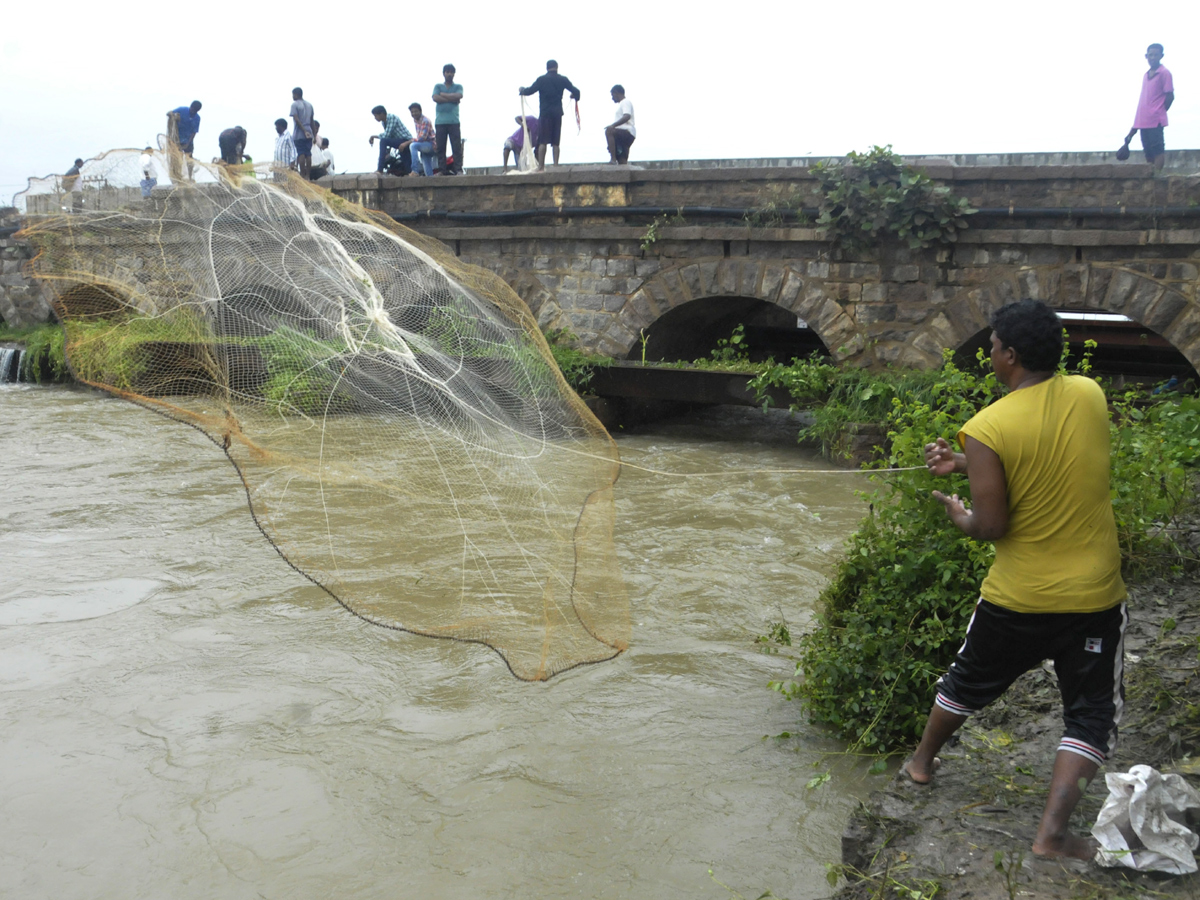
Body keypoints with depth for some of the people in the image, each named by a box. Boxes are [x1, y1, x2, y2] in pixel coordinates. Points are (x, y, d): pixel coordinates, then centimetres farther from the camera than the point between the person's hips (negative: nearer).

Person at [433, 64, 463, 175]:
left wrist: (443, 95, -1)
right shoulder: (438, 86, 16)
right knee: (440, 147, -3)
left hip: (454, 121, -1)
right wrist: (452, 99, -4)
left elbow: (458, 96, -6)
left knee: (457, 145, -8)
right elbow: (435, 98, -3)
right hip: (440, 121, 1)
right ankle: (442, 170, -1)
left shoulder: (458, 87, 15)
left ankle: (458, 169, -9)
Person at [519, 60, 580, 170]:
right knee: (555, 142, 6)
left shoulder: (542, 79, -3)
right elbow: (575, 91, 5)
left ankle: (540, 165, -8)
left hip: (545, 112, -3)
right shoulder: (563, 79, 5)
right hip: (557, 112, 3)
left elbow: (530, 91, -5)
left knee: (542, 141, -2)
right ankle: (556, 165, 1)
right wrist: (575, 96, 27)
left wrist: (522, 90, 15)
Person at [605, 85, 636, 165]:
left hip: (628, 132, -10)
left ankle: (613, 159, -37)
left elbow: (627, 117, -21)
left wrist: (613, 125, -31)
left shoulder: (625, 102, -2)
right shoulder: (622, 104, 30)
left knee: (608, 131, -32)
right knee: (622, 163, 2)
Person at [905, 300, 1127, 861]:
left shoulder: (988, 428, -19)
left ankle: (922, 762, 44)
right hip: (1094, 598, 1)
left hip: (1016, 599, -1)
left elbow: (990, 527, -17)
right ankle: (1052, 832, 5)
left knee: (968, 681, 23)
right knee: (1092, 713, 13)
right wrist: (965, 463, 10)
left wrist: (956, 515, 5)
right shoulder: (1090, 396, -5)